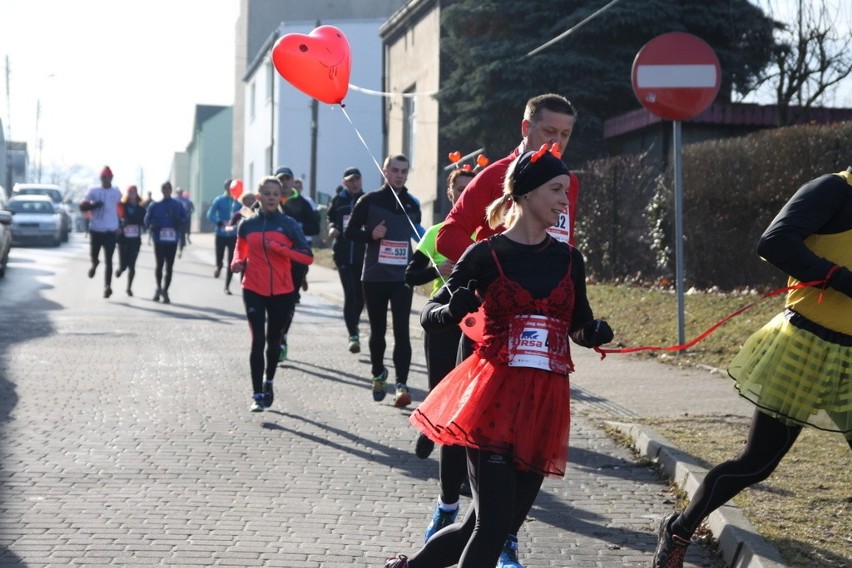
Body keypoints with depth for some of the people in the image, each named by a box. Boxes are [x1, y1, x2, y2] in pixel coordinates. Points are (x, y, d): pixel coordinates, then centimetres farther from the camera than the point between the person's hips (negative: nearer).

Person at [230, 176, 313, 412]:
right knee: (258, 341, -9)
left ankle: (269, 383, 37)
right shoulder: (247, 224, 3)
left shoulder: (288, 224, -2)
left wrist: (278, 247, -18)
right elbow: (241, 249, 18)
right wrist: (238, 263, -4)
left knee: (273, 340, 15)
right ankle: (257, 395, -6)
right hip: (254, 291, 0)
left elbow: (307, 257, -8)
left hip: (281, 292, 1)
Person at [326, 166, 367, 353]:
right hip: (343, 253, -1)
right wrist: (332, 227, 2)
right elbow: (329, 216, 21)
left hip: (363, 254, 1)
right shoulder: (338, 200, 6)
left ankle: (354, 325, 35)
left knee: (361, 295, 8)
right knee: (350, 294, -11)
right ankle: (353, 335, -10)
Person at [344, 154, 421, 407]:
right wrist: (371, 235, -16)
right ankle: (378, 374, 33)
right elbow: (349, 231, 2)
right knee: (377, 330, 11)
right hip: (374, 277, -1)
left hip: (403, 277, 1)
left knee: (402, 331, -10)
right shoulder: (370, 201, -1)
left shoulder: (412, 204, 9)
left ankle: (402, 384, -14)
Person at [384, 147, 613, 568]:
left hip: (545, 404, 5)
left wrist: (596, 333, -5)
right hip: (494, 396, -5)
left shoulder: (568, 259, 9)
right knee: (494, 521, -14)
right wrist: (453, 310, -22)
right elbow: (429, 317, 1)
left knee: (494, 523, 8)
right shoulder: (485, 255, -3)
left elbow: (578, 328, 18)